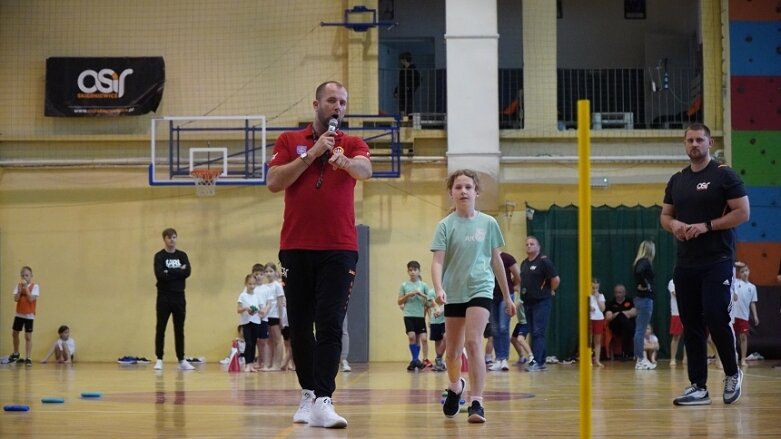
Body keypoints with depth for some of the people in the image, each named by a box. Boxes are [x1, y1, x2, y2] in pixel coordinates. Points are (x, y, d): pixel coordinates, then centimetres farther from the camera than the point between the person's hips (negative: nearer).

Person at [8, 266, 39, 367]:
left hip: (29, 315, -5)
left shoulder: (35, 286, -9)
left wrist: (26, 287, -21)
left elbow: (31, 299, -21)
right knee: (14, 333, 14)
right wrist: (20, 288, -19)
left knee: (28, 336, -5)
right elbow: (16, 299, -8)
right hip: (19, 314, 5)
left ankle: (27, 358, -2)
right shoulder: (18, 285, 2)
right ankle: (16, 354, 34)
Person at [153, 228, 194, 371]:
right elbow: (160, 275, -17)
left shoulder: (182, 255, 10)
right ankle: (159, 360, 1)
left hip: (179, 297, 3)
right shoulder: (159, 256, -1)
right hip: (164, 297, -3)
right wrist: (178, 272, -15)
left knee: (179, 329, 6)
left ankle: (181, 360, 10)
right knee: (160, 329, -2)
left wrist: (169, 272, -12)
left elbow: (187, 272, -6)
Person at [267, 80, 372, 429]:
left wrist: (344, 160, -37)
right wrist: (311, 154, -11)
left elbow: (365, 170, -15)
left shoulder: (353, 144, 7)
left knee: (330, 325, -10)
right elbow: (273, 182, -4)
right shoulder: (289, 141, 9)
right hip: (295, 247, 1)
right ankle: (307, 394, 19)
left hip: (339, 249, -1)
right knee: (299, 326, 6)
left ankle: (323, 401, -16)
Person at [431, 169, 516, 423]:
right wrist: (438, 289, -28)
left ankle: (476, 403, -20)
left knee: (473, 342, -20)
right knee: (453, 352, 12)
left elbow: (496, 261, 11)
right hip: (454, 293, 1)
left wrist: (507, 296, 15)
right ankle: (455, 387, 42)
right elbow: (437, 261, -9)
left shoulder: (488, 223, 2)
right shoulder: (445, 226, -1)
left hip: (480, 289, -1)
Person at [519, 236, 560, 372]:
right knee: (533, 333, 10)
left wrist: (550, 291, -2)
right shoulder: (524, 263, 12)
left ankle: (536, 362, -15)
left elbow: (556, 279, -13)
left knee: (538, 332, -11)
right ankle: (541, 361, 17)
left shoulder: (544, 261, -10)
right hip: (528, 302, 8)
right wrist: (522, 292, 12)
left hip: (541, 302, -8)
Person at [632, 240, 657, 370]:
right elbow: (639, 272, -33)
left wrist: (642, 285, 11)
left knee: (640, 330, 11)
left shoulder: (640, 262, 13)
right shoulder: (645, 262, -13)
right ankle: (640, 360, -6)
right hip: (645, 299, -10)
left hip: (641, 298, 10)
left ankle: (640, 359, 15)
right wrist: (644, 285, -19)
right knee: (641, 330, -7)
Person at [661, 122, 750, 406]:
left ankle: (733, 374, 10)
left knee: (716, 318, -13)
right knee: (691, 326, 4)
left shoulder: (724, 176, -4)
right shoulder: (677, 180, 14)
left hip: (717, 262, -6)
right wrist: (674, 225, -5)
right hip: (686, 263, 6)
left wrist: (707, 226, -17)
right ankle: (698, 387, 8)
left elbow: (742, 213, -9)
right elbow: (665, 215, 19)